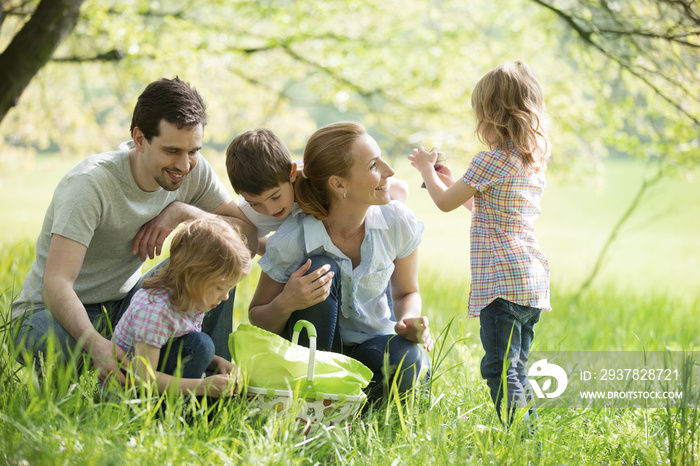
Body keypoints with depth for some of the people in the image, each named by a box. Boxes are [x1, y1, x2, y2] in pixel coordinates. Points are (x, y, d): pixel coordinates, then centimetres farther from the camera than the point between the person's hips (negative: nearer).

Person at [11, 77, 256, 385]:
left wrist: (183, 212, -24)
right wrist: (96, 344, -53)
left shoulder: (192, 170, -9)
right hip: (53, 313, -6)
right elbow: (56, 285, -35)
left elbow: (249, 237, -8)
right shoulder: (91, 183, -28)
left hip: (124, 302, 6)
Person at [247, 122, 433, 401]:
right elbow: (257, 319, -8)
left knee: (409, 363, -33)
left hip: (371, 343, 2)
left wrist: (408, 320, -18)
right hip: (313, 354, -1)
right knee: (321, 270, -29)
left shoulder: (398, 223, -13)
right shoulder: (291, 241, -21)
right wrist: (286, 304, -31)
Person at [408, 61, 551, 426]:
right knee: (516, 369, 15)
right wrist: (450, 179, 32)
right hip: (534, 280, 9)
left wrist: (426, 168, 14)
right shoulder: (535, 160, 16)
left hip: (503, 279, -9)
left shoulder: (493, 159, -11)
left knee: (499, 368, -12)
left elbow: (446, 202, -3)